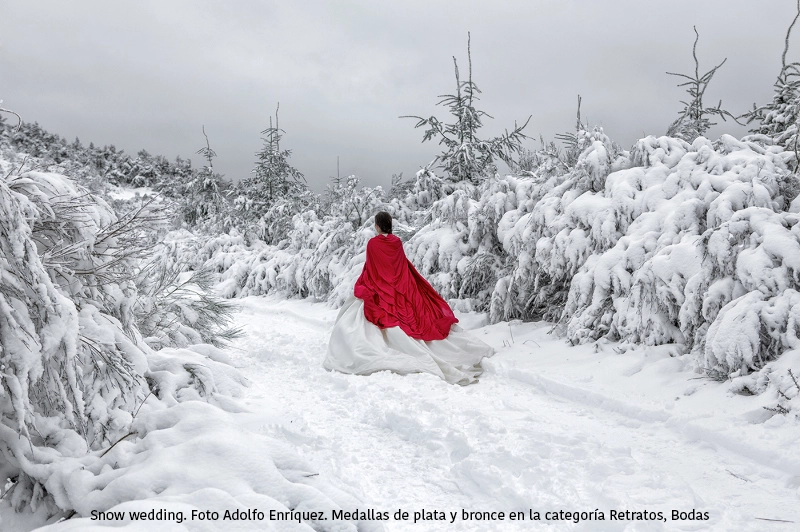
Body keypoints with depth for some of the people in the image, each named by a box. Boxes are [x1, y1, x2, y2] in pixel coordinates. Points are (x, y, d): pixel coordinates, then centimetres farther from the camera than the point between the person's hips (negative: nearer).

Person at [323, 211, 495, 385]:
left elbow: (369, 270, -6)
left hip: (380, 295, -5)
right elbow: (405, 268, 8)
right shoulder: (397, 242, 4)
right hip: (401, 293, 5)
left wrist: (361, 289, 6)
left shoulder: (373, 243, -9)